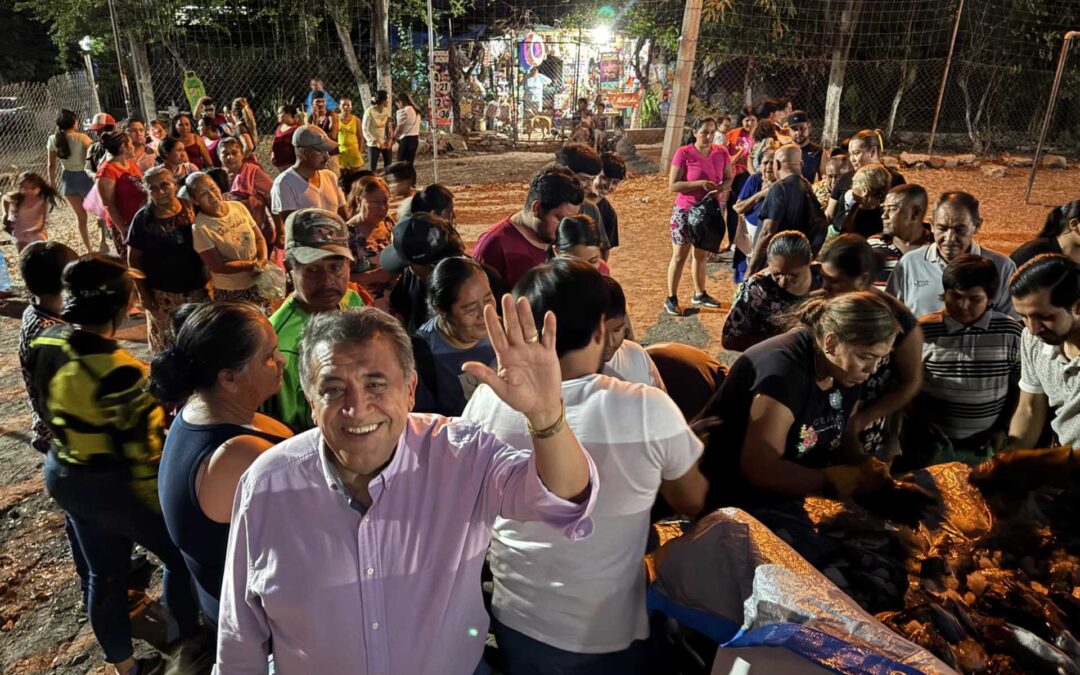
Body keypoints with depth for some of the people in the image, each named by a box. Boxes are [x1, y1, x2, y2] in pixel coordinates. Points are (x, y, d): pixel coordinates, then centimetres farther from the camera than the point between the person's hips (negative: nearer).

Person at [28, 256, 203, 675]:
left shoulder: (44, 342, -6)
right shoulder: (118, 371, -32)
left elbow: (46, 410, 9)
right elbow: (142, 455, -25)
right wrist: (167, 509, -13)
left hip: (62, 475, 8)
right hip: (112, 485, -8)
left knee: (104, 572, 23)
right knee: (179, 555, 16)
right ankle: (192, 641, 36)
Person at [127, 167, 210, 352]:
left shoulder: (193, 210, -6)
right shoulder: (143, 219, -7)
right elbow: (134, 260, -2)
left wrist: (211, 277, -3)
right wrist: (143, 293, -4)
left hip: (197, 288, 1)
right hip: (162, 293, -1)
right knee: (166, 342, 10)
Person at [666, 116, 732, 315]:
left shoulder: (722, 153, -2)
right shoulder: (683, 153, -15)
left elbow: (728, 178, 7)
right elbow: (673, 185, -18)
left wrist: (722, 187, -16)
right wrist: (700, 183, -26)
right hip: (685, 211, -5)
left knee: (701, 254, 17)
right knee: (680, 256, 2)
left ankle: (699, 295, 30)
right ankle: (671, 299, 11)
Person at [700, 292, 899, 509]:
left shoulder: (846, 372, -2)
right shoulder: (782, 371, -27)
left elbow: (844, 438, 12)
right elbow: (760, 470, -30)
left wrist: (864, 466, -8)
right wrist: (837, 480, -22)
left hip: (790, 498, 8)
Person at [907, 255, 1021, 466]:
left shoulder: (1011, 332, -2)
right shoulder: (922, 330, -7)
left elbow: (1018, 387, 6)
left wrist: (1003, 428, -2)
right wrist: (922, 422, -10)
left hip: (987, 445, 1)